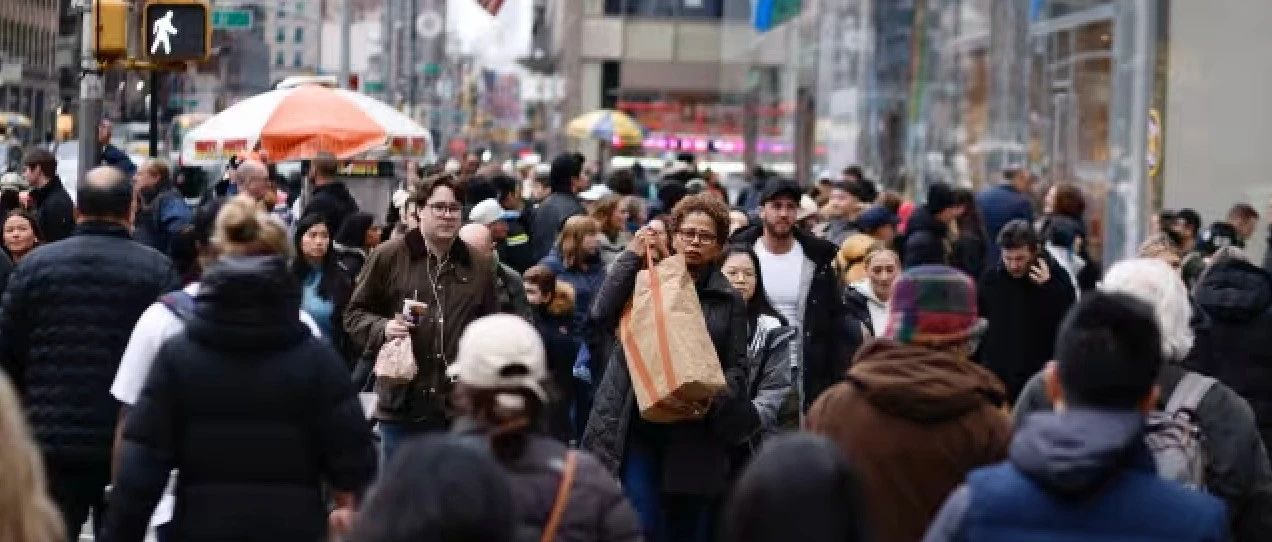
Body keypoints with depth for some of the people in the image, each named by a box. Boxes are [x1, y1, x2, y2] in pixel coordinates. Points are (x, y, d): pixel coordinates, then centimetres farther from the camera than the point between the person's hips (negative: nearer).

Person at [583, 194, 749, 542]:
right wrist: (631, 256, -8)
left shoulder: (728, 300, 10)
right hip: (638, 427, -1)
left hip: (696, 436, 1)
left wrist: (713, 397, -13)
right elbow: (602, 314, -8)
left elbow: (736, 367, 7)